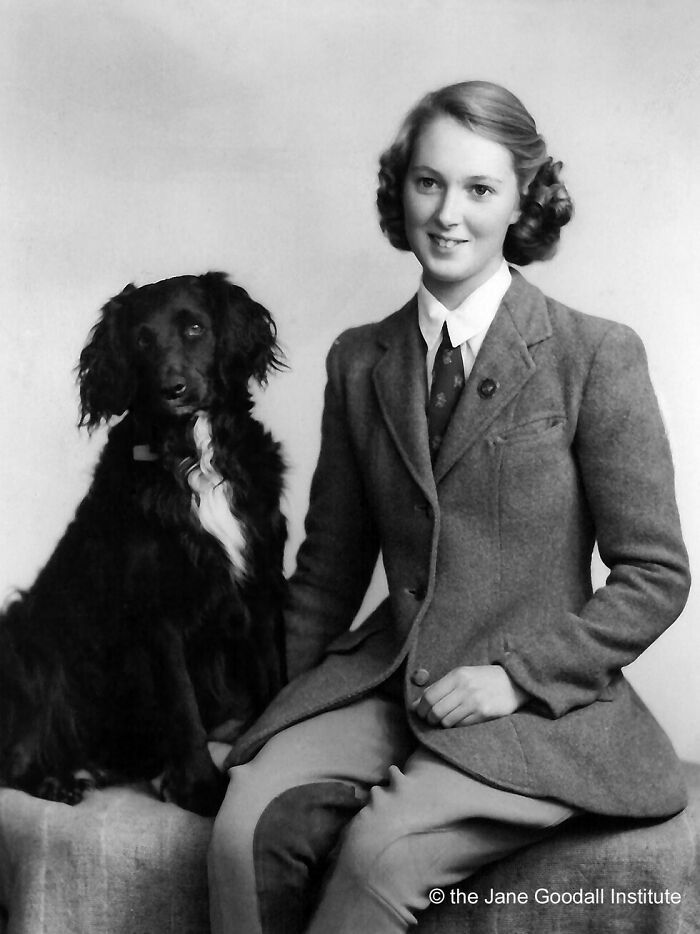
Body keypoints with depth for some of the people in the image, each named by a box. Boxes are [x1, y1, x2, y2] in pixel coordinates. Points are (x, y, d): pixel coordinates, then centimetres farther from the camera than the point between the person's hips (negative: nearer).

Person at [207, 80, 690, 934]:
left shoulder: (597, 356, -5)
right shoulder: (358, 361, 8)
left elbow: (655, 576, -3)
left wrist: (517, 673, -12)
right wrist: (271, 712, 9)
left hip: (538, 705, -3)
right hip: (380, 680, 4)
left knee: (381, 848, -27)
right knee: (248, 824, -22)